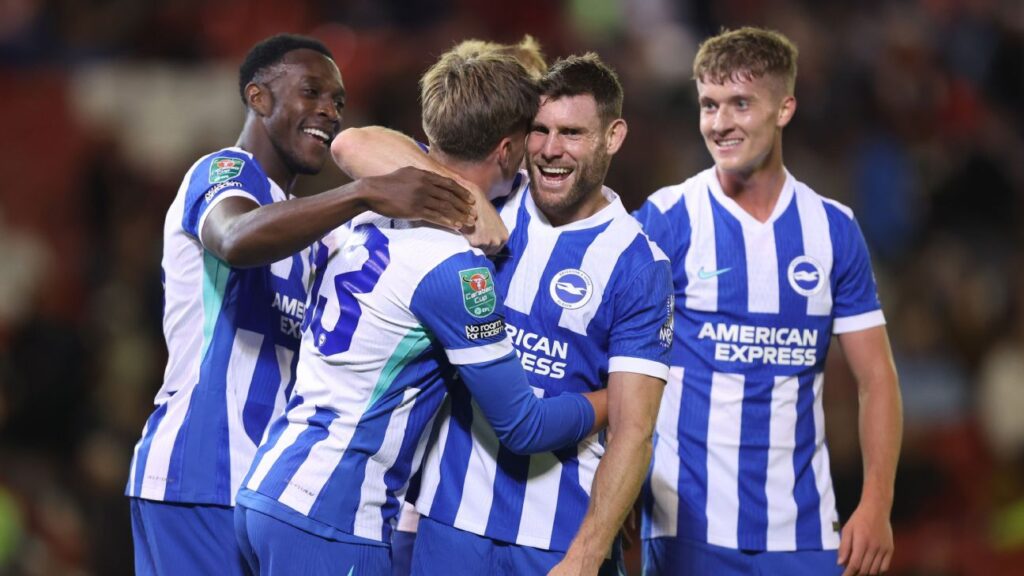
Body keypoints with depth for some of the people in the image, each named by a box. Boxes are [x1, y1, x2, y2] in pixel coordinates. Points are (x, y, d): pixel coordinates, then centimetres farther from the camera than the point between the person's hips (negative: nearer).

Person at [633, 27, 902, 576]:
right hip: (688, 525, -2)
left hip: (802, 529, 2)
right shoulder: (665, 219, -2)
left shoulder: (833, 228, 6)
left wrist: (876, 505, -3)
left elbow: (876, 378, 7)